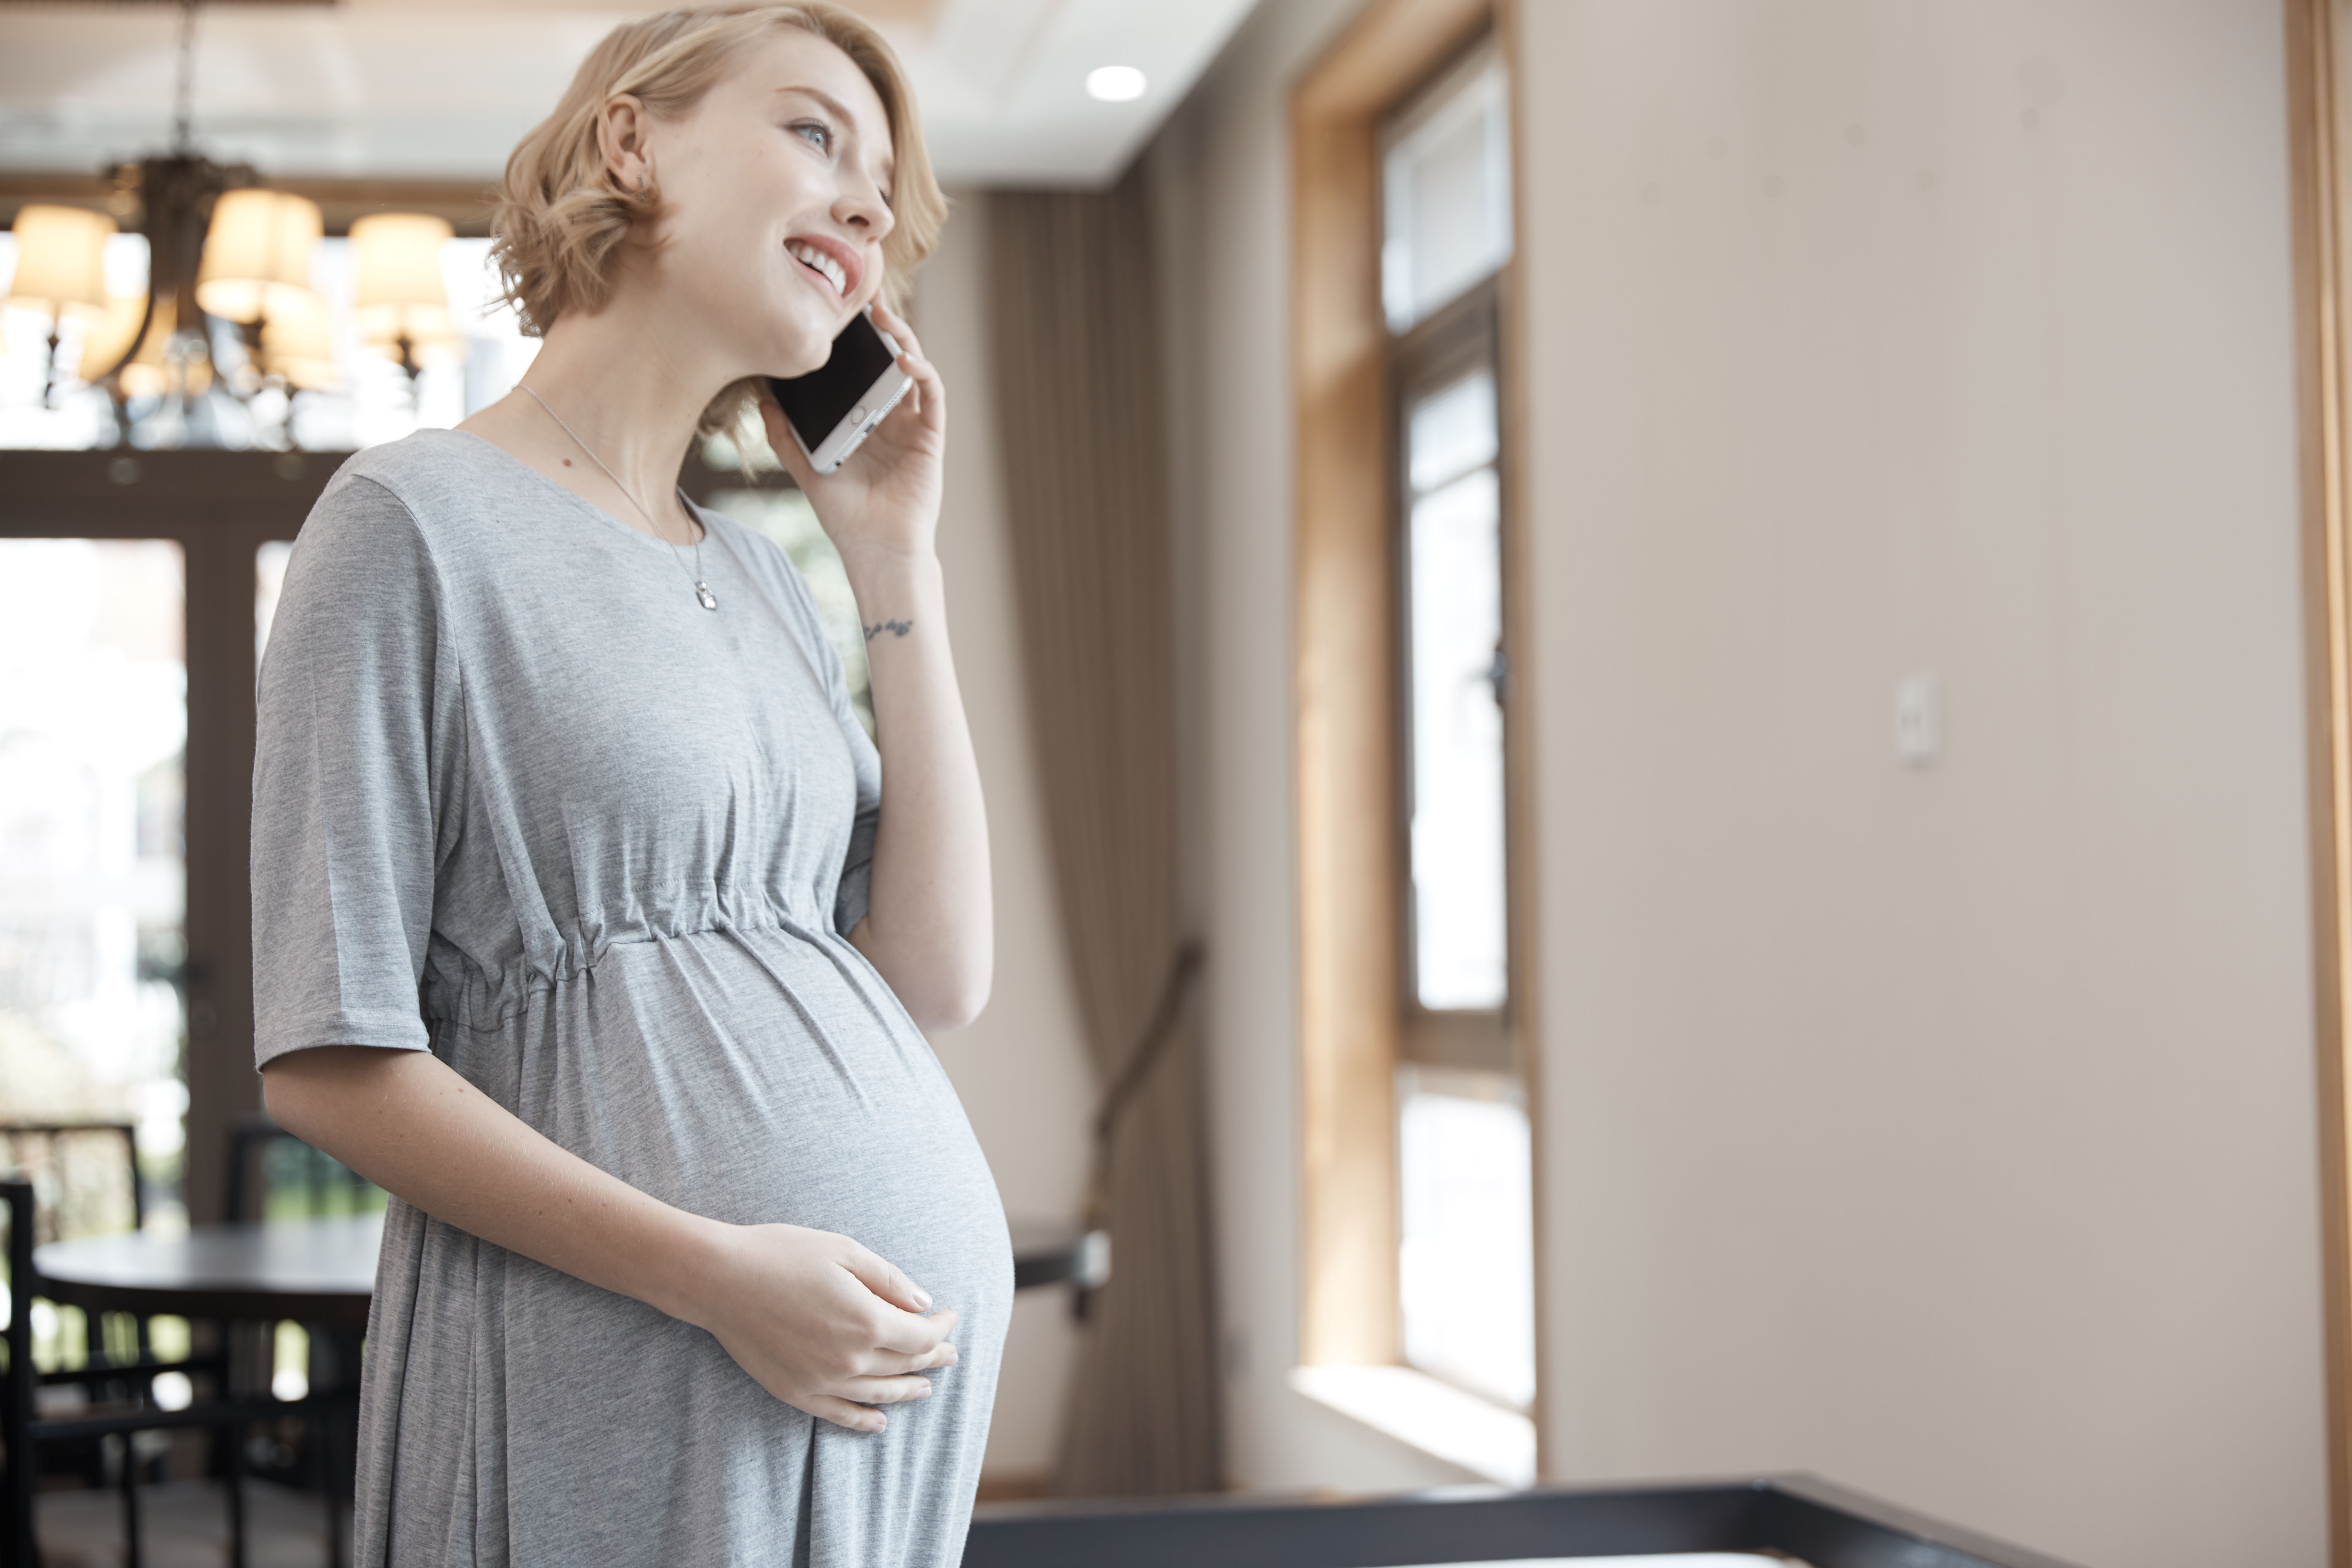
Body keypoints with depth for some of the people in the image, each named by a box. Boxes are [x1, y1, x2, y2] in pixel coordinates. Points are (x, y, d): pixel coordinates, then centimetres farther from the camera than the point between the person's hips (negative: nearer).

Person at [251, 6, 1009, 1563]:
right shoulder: (419, 518, -5)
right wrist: (718, 1275, -18)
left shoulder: (758, 578, 15)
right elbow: (330, 1063, -9)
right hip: (632, 1373, -6)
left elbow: (939, 978, 7)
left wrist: (897, 559, 6)